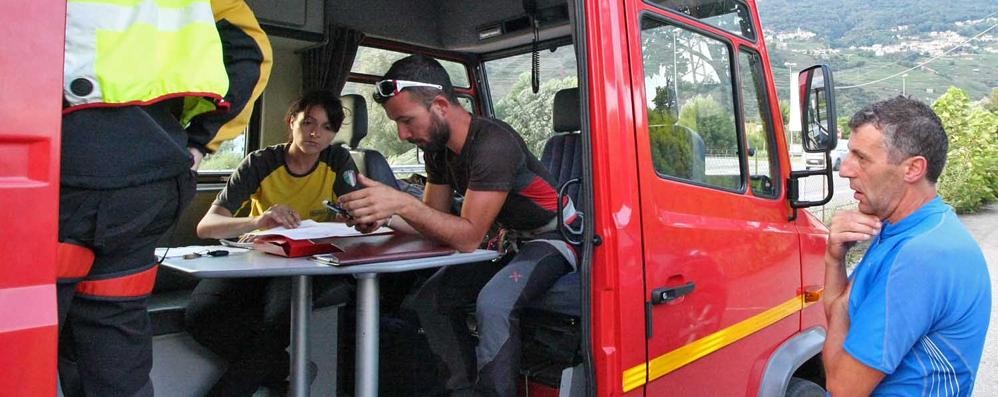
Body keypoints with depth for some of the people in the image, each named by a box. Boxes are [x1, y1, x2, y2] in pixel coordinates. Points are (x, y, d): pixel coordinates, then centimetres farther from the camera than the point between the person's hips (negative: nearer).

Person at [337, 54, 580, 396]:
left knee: (492, 303, -33)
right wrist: (382, 217, -15)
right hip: (512, 240, 9)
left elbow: (468, 237, -29)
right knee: (429, 299, 2)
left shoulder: (492, 144, -28)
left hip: (553, 238, -9)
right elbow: (434, 220, 4)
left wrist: (401, 203, -39)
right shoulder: (438, 149, 0)